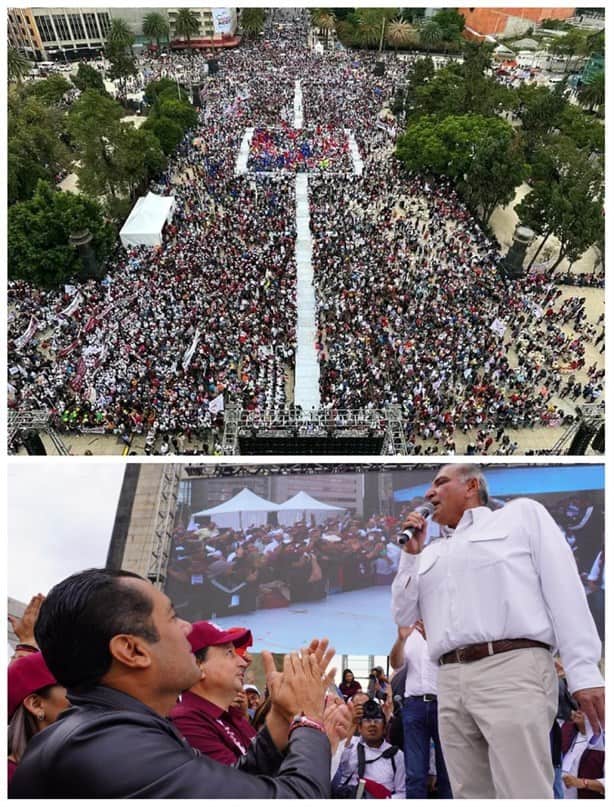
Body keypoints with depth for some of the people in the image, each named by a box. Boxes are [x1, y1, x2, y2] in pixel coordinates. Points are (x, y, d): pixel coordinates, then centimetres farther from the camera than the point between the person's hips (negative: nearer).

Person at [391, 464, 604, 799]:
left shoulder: (522, 513, 9)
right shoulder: (430, 555, 22)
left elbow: (563, 587, 0)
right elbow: (404, 616, 18)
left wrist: (584, 672, -9)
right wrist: (410, 555, 10)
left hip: (512, 670, -5)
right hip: (450, 682, 5)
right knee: (470, 794, 7)